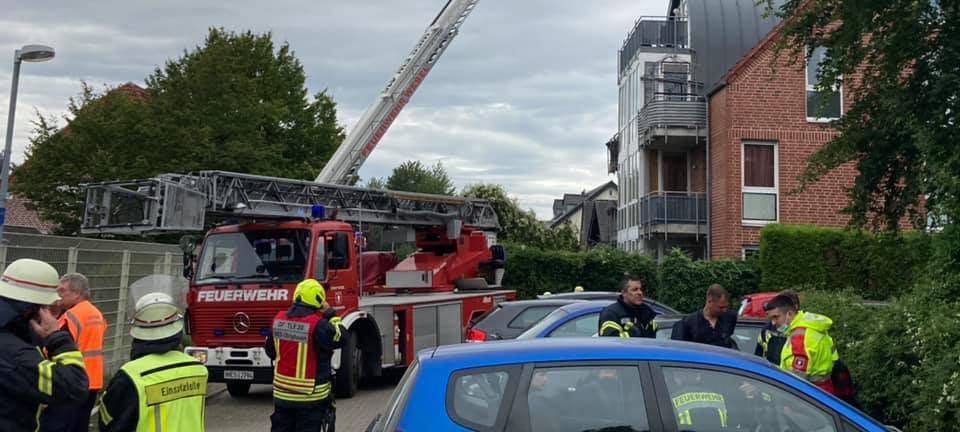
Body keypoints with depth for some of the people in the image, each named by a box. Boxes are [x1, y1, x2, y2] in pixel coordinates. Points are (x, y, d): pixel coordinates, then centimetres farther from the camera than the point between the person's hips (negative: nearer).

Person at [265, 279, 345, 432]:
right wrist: (331, 314, 1)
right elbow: (340, 338, -6)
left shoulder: (278, 320, 2)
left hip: (281, 393, 5)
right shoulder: (318, 324, -19)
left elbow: (270, 350, 12)